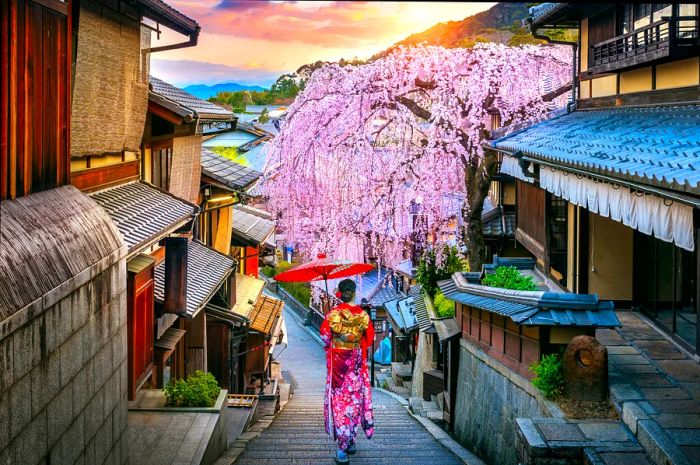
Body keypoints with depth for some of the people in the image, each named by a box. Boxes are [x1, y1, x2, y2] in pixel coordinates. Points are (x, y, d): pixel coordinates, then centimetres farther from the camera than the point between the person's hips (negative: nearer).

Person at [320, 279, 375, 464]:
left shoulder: (334, 313, -11)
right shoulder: (363, 314, -3)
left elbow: (324, 334, -8)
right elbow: (370, 337, 5)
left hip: (338, 360, -3)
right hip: (357, 361, 3)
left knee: (339, 399, 0)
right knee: (355, 397, 13)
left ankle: (343, 448, -5)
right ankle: (350, 441, 20)